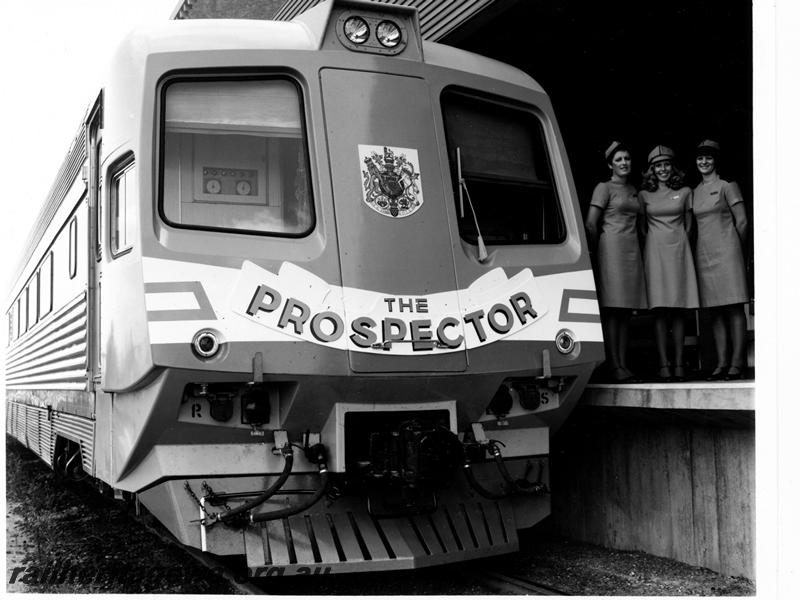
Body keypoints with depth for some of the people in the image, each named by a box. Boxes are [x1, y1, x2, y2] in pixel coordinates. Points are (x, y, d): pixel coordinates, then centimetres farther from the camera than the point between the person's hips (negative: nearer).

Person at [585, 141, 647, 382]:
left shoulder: (633, 190, 20)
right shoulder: (604, 188, 0)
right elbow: (590, 224, -6)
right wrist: (600, 250, 1)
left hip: (632, 251, 7)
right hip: (612, 250, -7)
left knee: (626, 312, 4)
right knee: (612, 310, -9)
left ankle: (623, 365, 5)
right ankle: (614, 366, -11)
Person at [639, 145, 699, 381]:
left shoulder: (684, 192, 10)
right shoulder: (644, 195, 8)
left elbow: (688, 224, 14)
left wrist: (681, 243, 5)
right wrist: (653, 244, 4)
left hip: (679, 250, 1)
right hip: (655, 251, -1)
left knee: (679, 308, -1)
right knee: (659, 309, -6)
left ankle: (679, 363, 2)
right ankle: (663, 364, -6)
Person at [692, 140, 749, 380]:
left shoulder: (727, 186, 2)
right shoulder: (694, 192, 15)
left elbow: (742, 221, 1)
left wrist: (733, 247, 6)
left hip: (726, 251, -5)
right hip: (703, 254, 5)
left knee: (734, 308, -5)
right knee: (714, 311, 3)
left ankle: (737, 363, -6)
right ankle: (721, 363, 4)